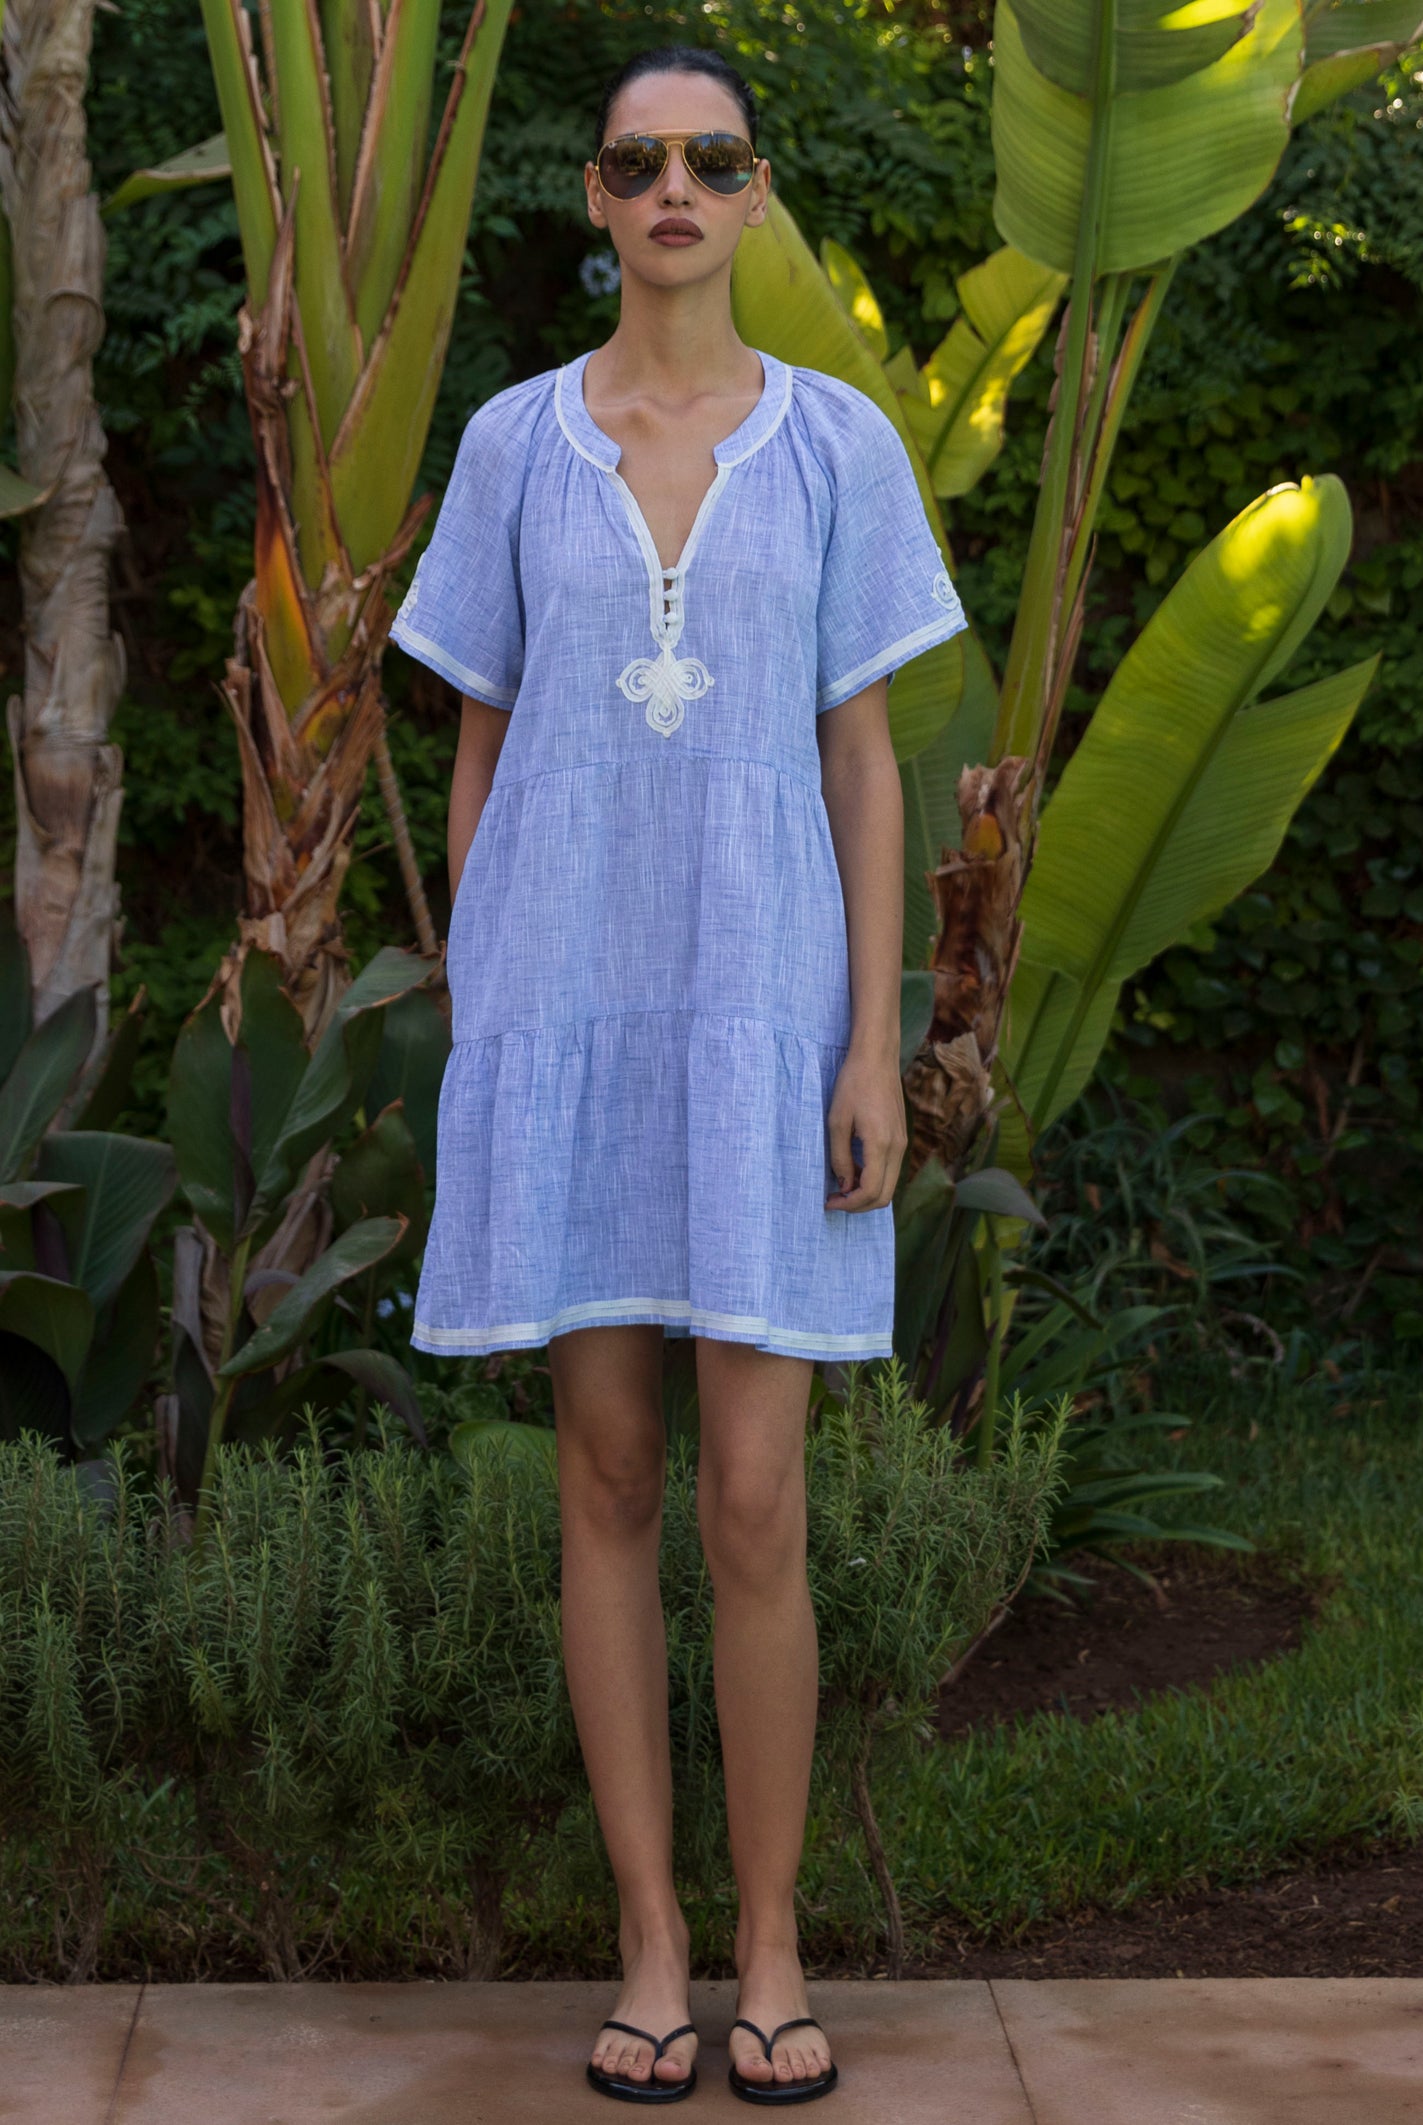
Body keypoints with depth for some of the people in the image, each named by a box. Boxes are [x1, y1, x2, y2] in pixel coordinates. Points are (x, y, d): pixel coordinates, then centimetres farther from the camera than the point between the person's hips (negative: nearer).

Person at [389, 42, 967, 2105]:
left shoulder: (842, 442, 3)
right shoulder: (512, 445, 5)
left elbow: (866, 765, 1)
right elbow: (478, 762, 8)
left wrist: (876, 1049, -6)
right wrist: (471, 1051, 3)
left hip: (763, 1023, -1)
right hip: (568, 1021, 1)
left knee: (755, 1507, -3)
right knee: (609, 1482, 4)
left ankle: (772, 1948, 13)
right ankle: (651, 1945, 16)